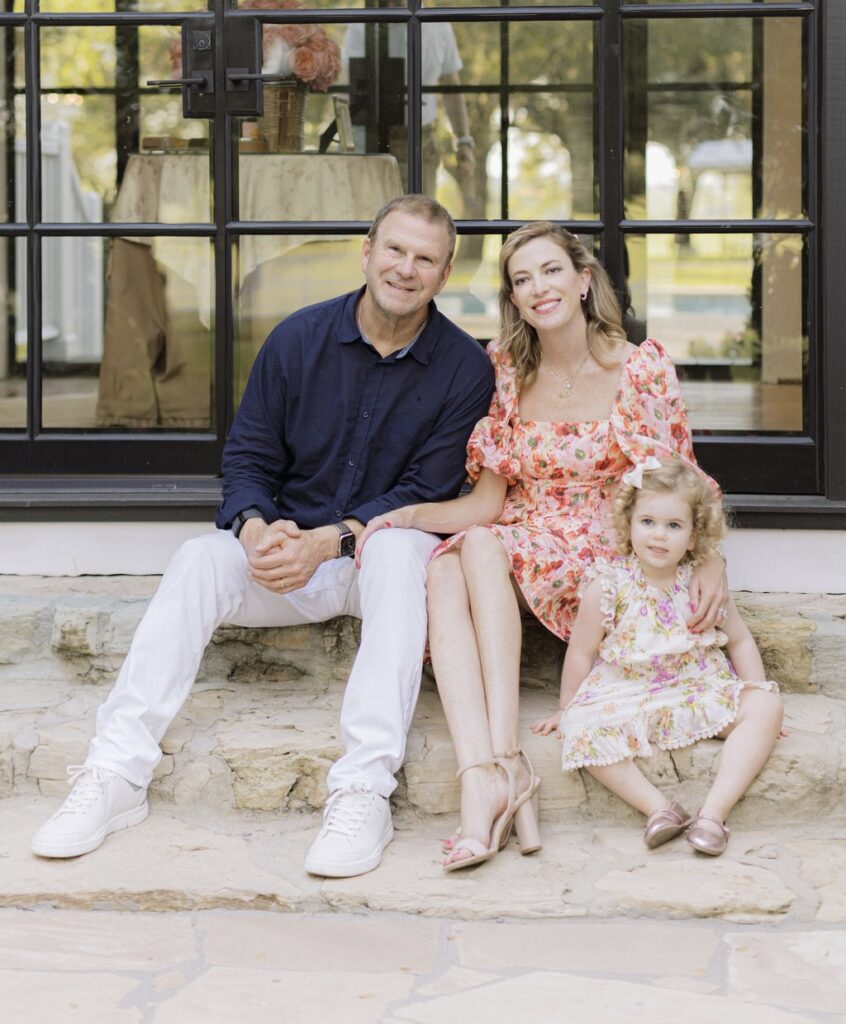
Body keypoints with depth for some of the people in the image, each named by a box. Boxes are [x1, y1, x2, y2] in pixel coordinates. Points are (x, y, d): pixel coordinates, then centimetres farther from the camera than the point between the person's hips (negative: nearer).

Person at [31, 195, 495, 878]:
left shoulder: (464, 368, -6)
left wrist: (328, 541, -24)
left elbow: (425, 494, -10)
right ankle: (115, 777, -30)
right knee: (200, 559, -26)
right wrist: (257, 529, -19)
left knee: (398, 550, -37)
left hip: (383, 552, -2)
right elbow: (248, 458, 3)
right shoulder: (299, 338, 0)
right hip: (288, 549, 2)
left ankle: (364, 792, -44)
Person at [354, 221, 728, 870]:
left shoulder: (642, 368, -1)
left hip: (605, 560, -3)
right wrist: (409, 515, -10)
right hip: (517, 545, 3)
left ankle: (506, 759, -36)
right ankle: (481, 781, -46)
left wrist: (711, 558, -17)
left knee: (481, 546, -31)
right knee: (442, 568, -31)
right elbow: (488, 501, 7)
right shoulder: (505, 372, 8)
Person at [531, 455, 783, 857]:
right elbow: (581, 653, 0)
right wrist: (567, 710, 8)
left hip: (700, 690, 2)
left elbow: (739, 641, 10)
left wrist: (758, 700, 2)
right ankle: (659, 807, -33)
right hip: (625, 696, -2)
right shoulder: (607, 587, -11)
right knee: (583, 733, -31)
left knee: (767, 708, -20)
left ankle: (714, 812, -29)